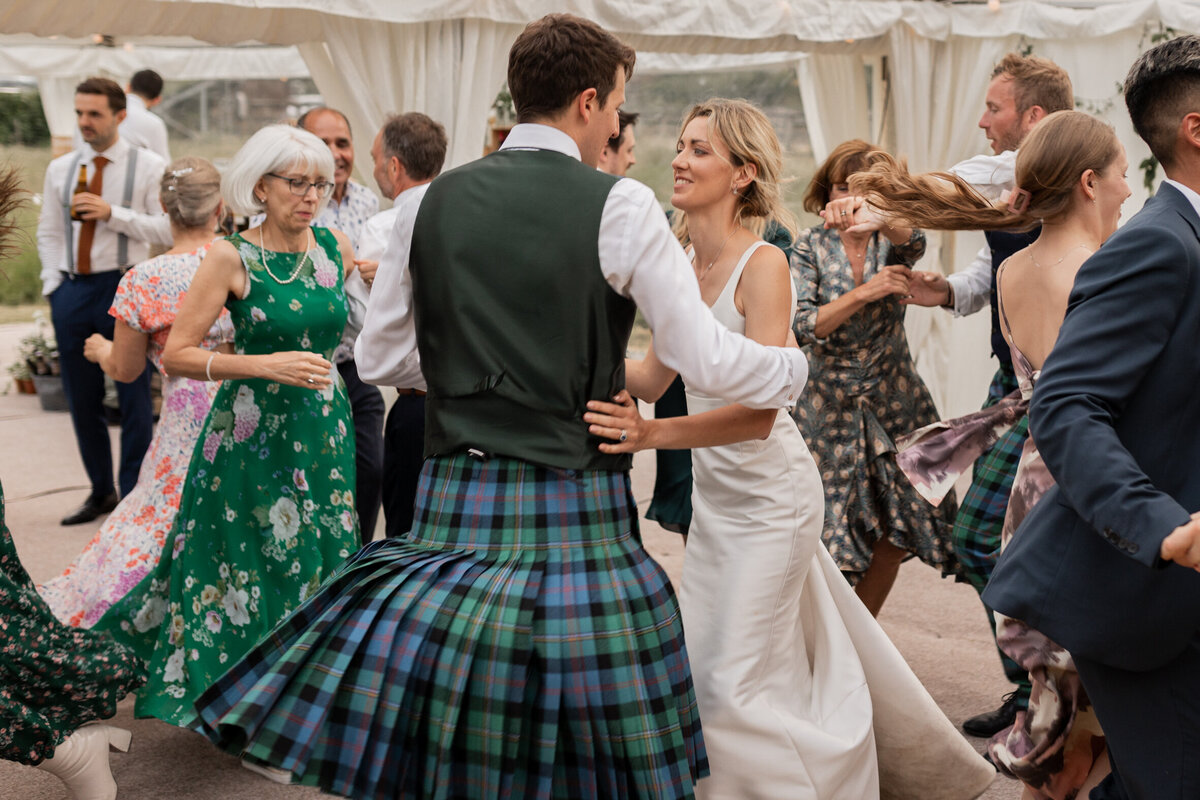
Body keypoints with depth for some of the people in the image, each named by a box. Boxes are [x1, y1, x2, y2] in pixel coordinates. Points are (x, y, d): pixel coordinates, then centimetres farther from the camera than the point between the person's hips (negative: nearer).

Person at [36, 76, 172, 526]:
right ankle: (100, 492, 23)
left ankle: (133, 496, 9)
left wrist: (113, 214, -17)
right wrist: (53, 283, 6)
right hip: (71, 291, 5)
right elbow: (48, 233, 17)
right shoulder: (60, 169, 12)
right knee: (82, 400, 10)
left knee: (134, 398, -1)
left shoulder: (148, 167, -2)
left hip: (124, 287, -5)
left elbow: (166, 230, -9)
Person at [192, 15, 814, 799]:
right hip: (573, 508, -4)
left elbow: (379, 356, 11)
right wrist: (795, 366, 11)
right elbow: (707, 360, -8)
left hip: (455, 498, 4)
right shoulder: (618, 204, -7)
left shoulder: (434, 201, 6)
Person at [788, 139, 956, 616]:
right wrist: (864, 292, -26)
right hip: (831, 410, -2)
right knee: (832, 540, -2)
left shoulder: (889, 243, 1)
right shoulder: (811, 247, -1)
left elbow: (911, 241, -25)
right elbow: (804, 326, -13)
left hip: (894, 403, 2)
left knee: (893, 538, 6)